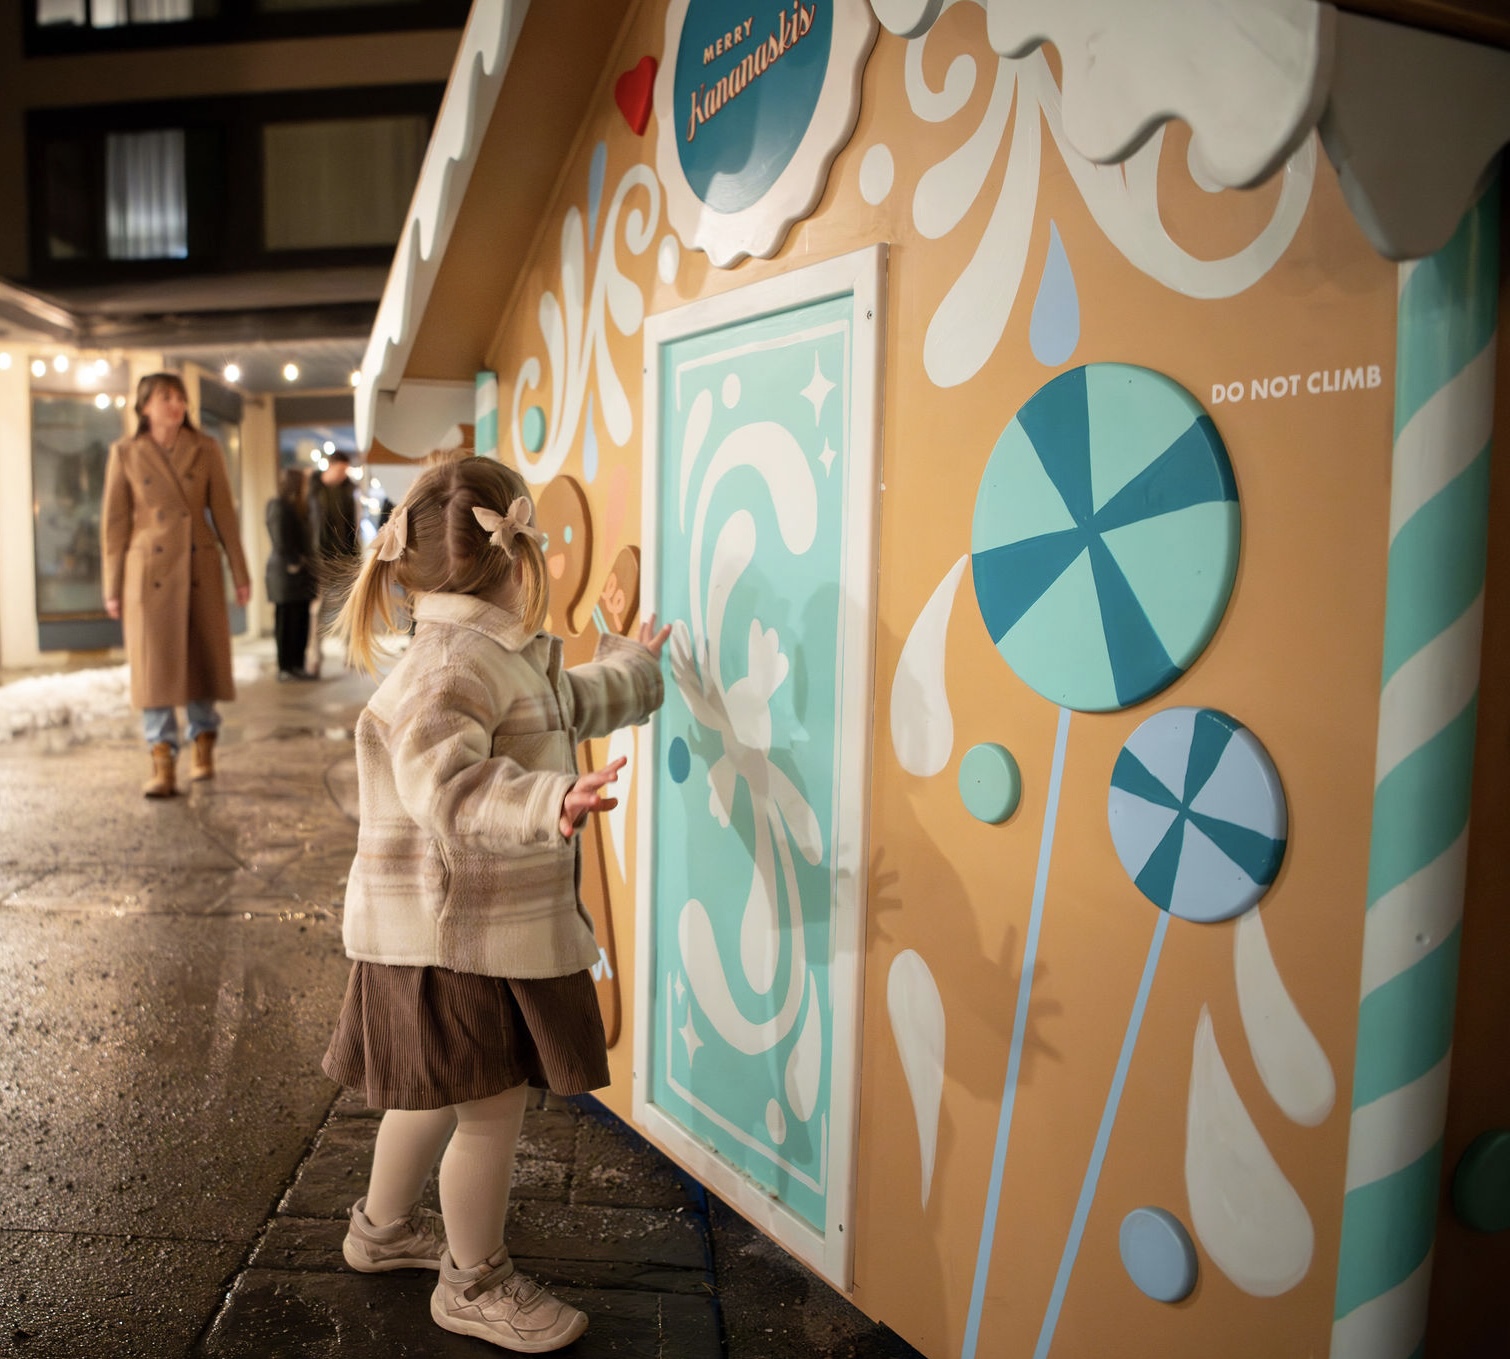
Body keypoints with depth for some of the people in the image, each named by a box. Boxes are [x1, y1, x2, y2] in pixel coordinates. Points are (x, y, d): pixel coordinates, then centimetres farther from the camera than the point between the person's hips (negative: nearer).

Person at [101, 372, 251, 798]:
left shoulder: (206, 450, 3)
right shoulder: (125, 452, 1)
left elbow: (224, 513, 4)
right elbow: (114, 522, 3)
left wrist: (240, 574, 1)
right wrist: (113, 587, 1)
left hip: (200, 568, 1)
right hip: (150, 570, -1)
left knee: (203, 660, 7)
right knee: (154, 664, -6)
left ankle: (203, 748, 25)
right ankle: (163, 766, -6)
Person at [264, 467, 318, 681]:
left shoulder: (295, 507, 19)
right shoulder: (279, 506, -11)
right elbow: (281, 541, -16)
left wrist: (306, 561, 10)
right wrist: (294, 564, -14)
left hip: (300, 573, 9)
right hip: (286, 574, -9)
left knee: (301, 621, 10)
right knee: (287, 621, -4)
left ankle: (297, 665, 15)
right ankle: (285, 667, 0)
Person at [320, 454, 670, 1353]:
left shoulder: (507, 655, 10)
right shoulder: (456, 660, -24)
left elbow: (567, 704, 29)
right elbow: (441, 781, -36)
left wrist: (634, 666, 42)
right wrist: (547, 803, -49)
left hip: (493, 926, 11)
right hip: (452, 933, -11)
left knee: (438, 1094, 26)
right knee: (493, 1103, 4)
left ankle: (384, 1228, 47)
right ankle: (475, 1283, 25)